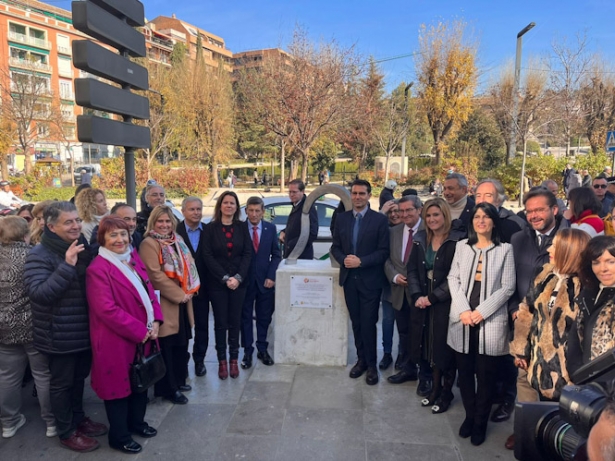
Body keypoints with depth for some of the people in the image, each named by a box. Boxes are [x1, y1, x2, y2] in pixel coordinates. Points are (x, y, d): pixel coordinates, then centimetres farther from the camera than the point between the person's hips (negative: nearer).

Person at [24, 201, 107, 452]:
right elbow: (38, 293, -26)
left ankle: (78, 418, 40)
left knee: (79, 378, 21)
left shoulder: (82, 248, 5)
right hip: (59, 335, -6)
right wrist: (67, 266, -32)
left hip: (84, 330, 6)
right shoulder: (39, 255, -15)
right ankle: (66, 432, 27)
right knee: (62, 382, 11)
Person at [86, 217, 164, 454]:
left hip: (144, 335, 8)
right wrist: (140, 331, -20)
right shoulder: (98, 269, -18)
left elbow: (148, 290, 8)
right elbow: (107, 309, -24)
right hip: (117, 340, -7)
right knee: (119, 384, 9)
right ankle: (119, 436, 29)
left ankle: (136, 422, 42)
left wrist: (155, 321, -5)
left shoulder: (133, 257, 6)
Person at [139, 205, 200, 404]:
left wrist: (189, 290, -2)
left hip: (182, 301, 8)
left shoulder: (177, 241, 13)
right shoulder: (149, 244, -13)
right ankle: (168, 388, 15)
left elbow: (189, 266, 14)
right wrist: (180, 294, -16)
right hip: (165, 303, -8)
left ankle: (178, 380, 33)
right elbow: (156, 275, -20)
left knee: (181, 344, 17)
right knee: (167, 346, 2)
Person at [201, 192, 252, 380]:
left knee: (235, 322, 7)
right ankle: (222, 361, 15)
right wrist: (225, 278, -13)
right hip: (217, 283, -1)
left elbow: (248, 253, 1)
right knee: (220, 323, 4)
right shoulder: (210, 228, 0)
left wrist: (238, 277, -12)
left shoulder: (242, 227, 5)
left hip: (239, 282, 2)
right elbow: (207, 256, -6)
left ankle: (234, 360, 18)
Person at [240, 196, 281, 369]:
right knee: (246, 317, 8)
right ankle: (247, 351, 19)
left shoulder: (270, 228, 1)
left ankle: (262, 350, 25)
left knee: (264, 317, 11)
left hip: (265, 280, 2)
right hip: (245, 280, -2)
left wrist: (271, 276, -5)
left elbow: (276, 255, 4)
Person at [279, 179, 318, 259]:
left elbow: (312, 234, -23)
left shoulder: (309, 208, -18)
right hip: (290, 253, 9)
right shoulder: (296, 206, 11)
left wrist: (291, 244, -20)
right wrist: (284, 232, 4)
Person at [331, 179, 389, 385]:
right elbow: (335, 247, 8)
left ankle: (371, 364, 18)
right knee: (356, 322, 13)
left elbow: (383, 251, -9)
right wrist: (344, 259, -12)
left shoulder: (380, 219, -6)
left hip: (370, 280, -4)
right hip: (349, 278, 4)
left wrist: (361, 261, -19)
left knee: (368, 323, 1)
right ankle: (361, 359, 28)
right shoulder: (342, 218, 6)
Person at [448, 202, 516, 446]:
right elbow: (453, 279, 4)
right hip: (462, 319, 2)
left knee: (485, 374, 5)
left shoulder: (505, 249, 0)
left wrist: (482, 311, -12)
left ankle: (480, 421, 23)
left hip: (490, 319, -2)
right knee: (464, 371, 9)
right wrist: (463, 310, -9)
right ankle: (469, 415, 28)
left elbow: (507, 287, -4)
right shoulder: (462, 246, 7)